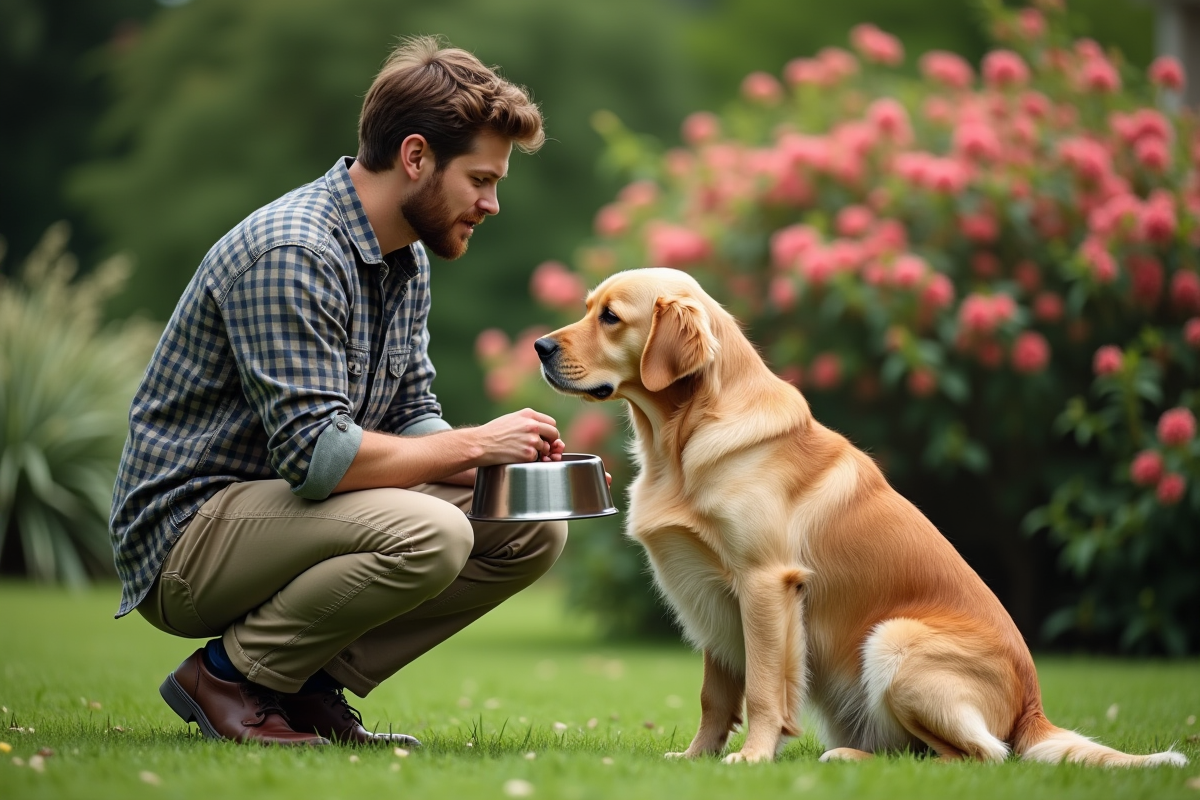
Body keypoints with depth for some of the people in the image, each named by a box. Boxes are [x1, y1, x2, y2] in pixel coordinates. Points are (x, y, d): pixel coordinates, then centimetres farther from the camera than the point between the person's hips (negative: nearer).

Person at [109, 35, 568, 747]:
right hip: (186, 539, -9)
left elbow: (412, 418, 13)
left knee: (534, 529, 0)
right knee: (427, 535, -32)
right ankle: (228, 674, -9)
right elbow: (314, 453, -29)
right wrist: (474, 446, -19)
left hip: (292, 510, 10)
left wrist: (514, 465, -7)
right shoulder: (290, 252, -23)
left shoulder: (407, 260, 9)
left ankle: (309, 682, 3)